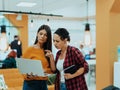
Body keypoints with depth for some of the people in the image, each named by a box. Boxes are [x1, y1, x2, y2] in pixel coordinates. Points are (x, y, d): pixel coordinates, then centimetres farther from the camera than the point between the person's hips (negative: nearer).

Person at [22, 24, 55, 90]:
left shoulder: (47, 51, 7)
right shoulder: (30, 49, -7)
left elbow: (52, 70, 4)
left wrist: (51, 57, -8)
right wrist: (28, 76, -23)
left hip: (44, 84, 5)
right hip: (31, 84, -4)